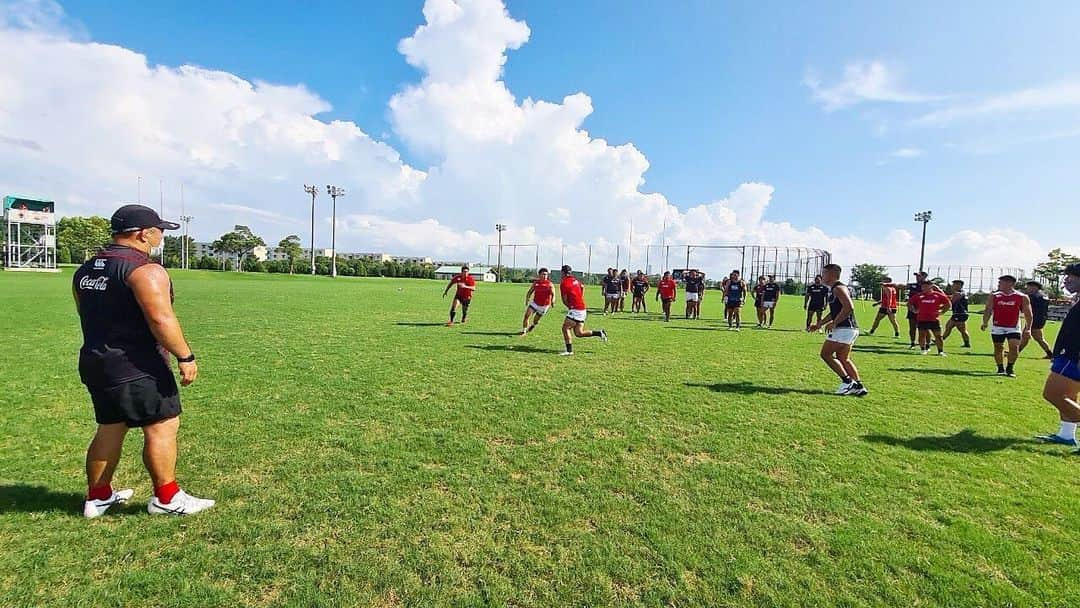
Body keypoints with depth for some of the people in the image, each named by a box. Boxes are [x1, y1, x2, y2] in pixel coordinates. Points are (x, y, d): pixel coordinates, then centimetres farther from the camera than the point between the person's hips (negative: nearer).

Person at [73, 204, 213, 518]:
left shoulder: (85, 270, 13)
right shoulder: (145, 269, -17)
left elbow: (89, 317, 19)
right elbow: (161, 319, -25)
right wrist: (185, 356, -19)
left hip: (93, 362, 9)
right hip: (136, 366, -9)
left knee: (110, 429, 18)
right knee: (162, 427, 0)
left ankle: (98, 497, 29)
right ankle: (166, 498, 8)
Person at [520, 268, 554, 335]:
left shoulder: (549, 284, -10)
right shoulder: (536, 283, -2)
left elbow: (553, 294, -11)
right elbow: (530, 292, 9)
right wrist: (527, 300, -8)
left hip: (544, 306, -2)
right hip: (534, 303, 2)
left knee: (536, 321, 10)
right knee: (526, 315, -14)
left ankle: (533, 325, 48)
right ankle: (524, 331, 2)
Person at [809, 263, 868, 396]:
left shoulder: (839, 288, -13)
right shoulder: (833, 289, 19)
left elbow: (849, 307, -26)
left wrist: (834, 323, -20)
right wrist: (820, 324, 26)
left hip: (844, 329, -10)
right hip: (849, 329, 10)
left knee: (825, 354, -4)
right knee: (843, 359, 15)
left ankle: (848, 382, -1)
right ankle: (858, 386, 15)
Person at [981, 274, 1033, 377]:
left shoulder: (1022, 298, -2)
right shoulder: (994, 296, 2)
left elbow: (1028, 313, 1)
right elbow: (988, 310, 2)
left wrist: (1028, 328, -4)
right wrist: (985, 323, -11)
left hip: (1014, 328, -1)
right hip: (997, 327, 2)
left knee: (1014, 347, -12)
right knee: (998, 348, 7)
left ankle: (1010, 368, 6)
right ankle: (1001, 369, 20)